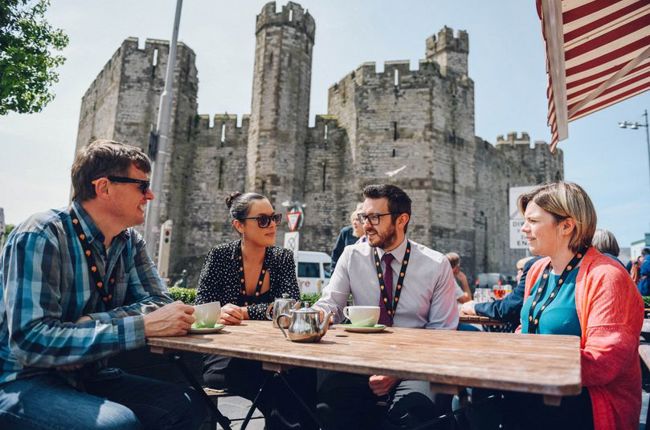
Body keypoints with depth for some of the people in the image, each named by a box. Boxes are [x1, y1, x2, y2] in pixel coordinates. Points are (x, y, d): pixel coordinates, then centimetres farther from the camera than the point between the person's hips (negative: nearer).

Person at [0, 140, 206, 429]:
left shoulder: (130, 241, 2)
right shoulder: (40, 237, -20)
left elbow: (159, 302, -4)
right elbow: (31, 341, -28)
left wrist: (93, 321, -21)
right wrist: (143, 326, -32)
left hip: (87, 377, 6)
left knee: (188, 405, -14)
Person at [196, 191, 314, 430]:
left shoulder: (283, 258, 2)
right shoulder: (220, 255, -2)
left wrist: (244, 312, -22)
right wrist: (219, 312, -27)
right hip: (223, 355, 0)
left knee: (302, 372, -29)